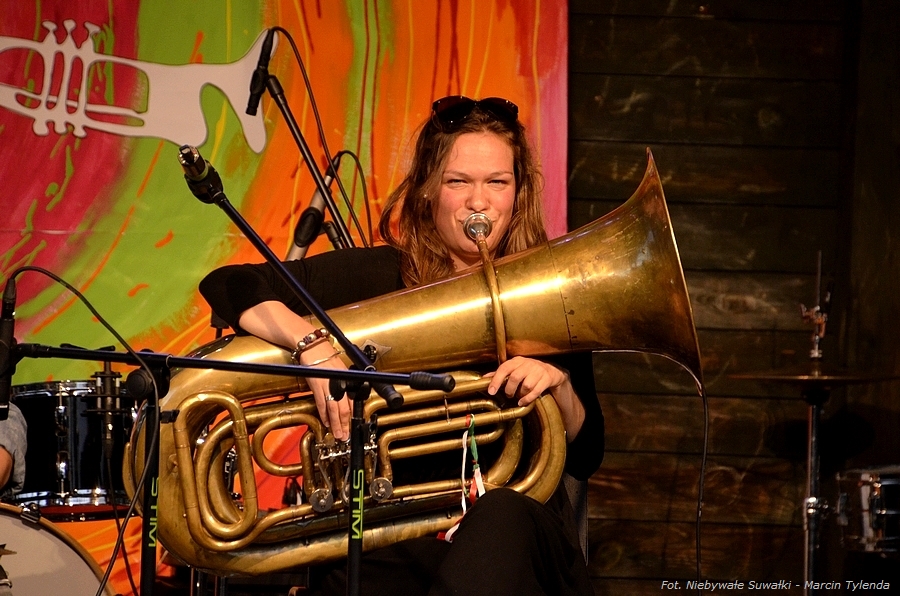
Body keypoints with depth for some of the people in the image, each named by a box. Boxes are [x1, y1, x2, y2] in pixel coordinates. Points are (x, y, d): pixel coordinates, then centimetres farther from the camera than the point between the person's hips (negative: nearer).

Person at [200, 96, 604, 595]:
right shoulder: (379, 277, 4)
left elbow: (584, 461, 10)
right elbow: (227, 285, -5)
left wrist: (560, 386, -11)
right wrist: (314, 345, -21)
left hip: (512, 537, 2)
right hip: (391, 543, -2)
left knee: (500, 515, -36)